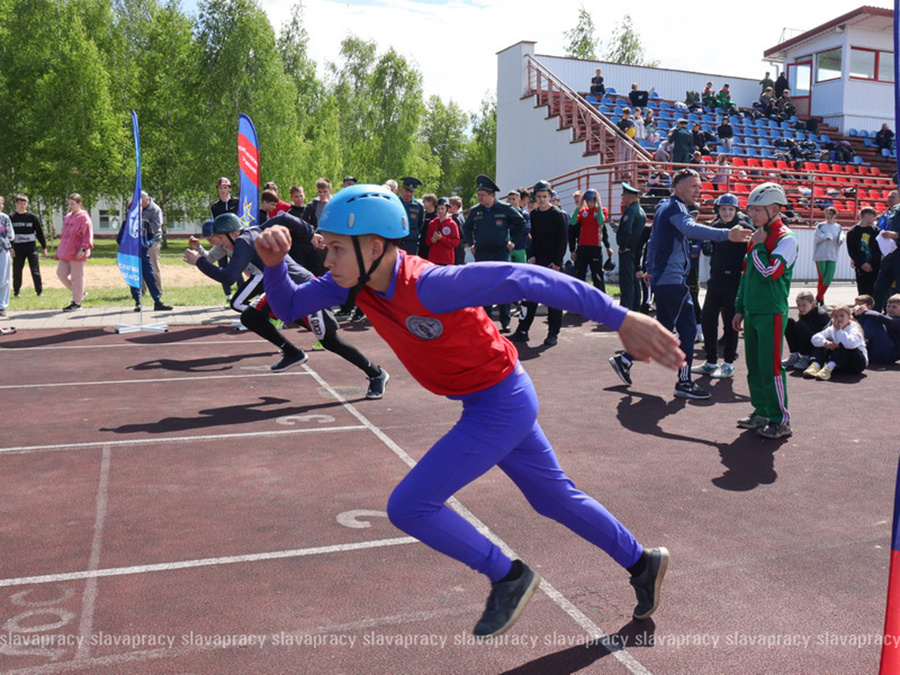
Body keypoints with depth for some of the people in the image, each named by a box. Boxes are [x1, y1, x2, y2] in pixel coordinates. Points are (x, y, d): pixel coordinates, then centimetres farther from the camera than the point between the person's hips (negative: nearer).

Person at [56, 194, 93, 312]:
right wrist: (60, 250, 21)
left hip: (77, 253, -8)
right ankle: (79, 293, 22)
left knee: (77, 277, -1)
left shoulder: (84, 218, -10)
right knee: (61, 273, 7)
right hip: (65, 253, 8)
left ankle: (77, 303, 8)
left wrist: (83, 249, -24)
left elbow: (88, 235, -15)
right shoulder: (67, 217, 15)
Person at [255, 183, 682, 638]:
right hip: (495, 403, 9)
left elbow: (527, 279, -31)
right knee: (556, 499, 24)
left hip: (501, 405, -9)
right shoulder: (358, 279, -7)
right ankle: (642, 563, 44)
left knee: (407, 507, -8)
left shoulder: (428, 286, -31)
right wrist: (273, 263, -20)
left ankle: (508, 578, 10)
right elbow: (288, 306, 2)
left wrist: (621, 318, -33)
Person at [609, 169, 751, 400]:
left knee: (663, 329, 17)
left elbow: (653, 241, 30)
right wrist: (726, 234, -47)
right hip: (673, 280, -10)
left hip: (661, 279, 10)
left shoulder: (664, 208, 19)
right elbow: (691, 229, -34)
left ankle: (624, 359, 21)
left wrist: (650, 269, 41)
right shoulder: (675, 207, -12)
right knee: (688, 329, -5)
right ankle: (684, 383, -1)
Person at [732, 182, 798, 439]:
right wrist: (740, 308, 20)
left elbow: (769, 272, -24)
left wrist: (758, 247, -11)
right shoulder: (756, 237, 15)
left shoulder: (786, 239, -10)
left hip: (772, 313, -8)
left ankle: (780, 421, 0)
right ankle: (761, 412, 23)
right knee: (754, 366, 13)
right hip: (752, 312, 8)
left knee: (770, 367, -8)